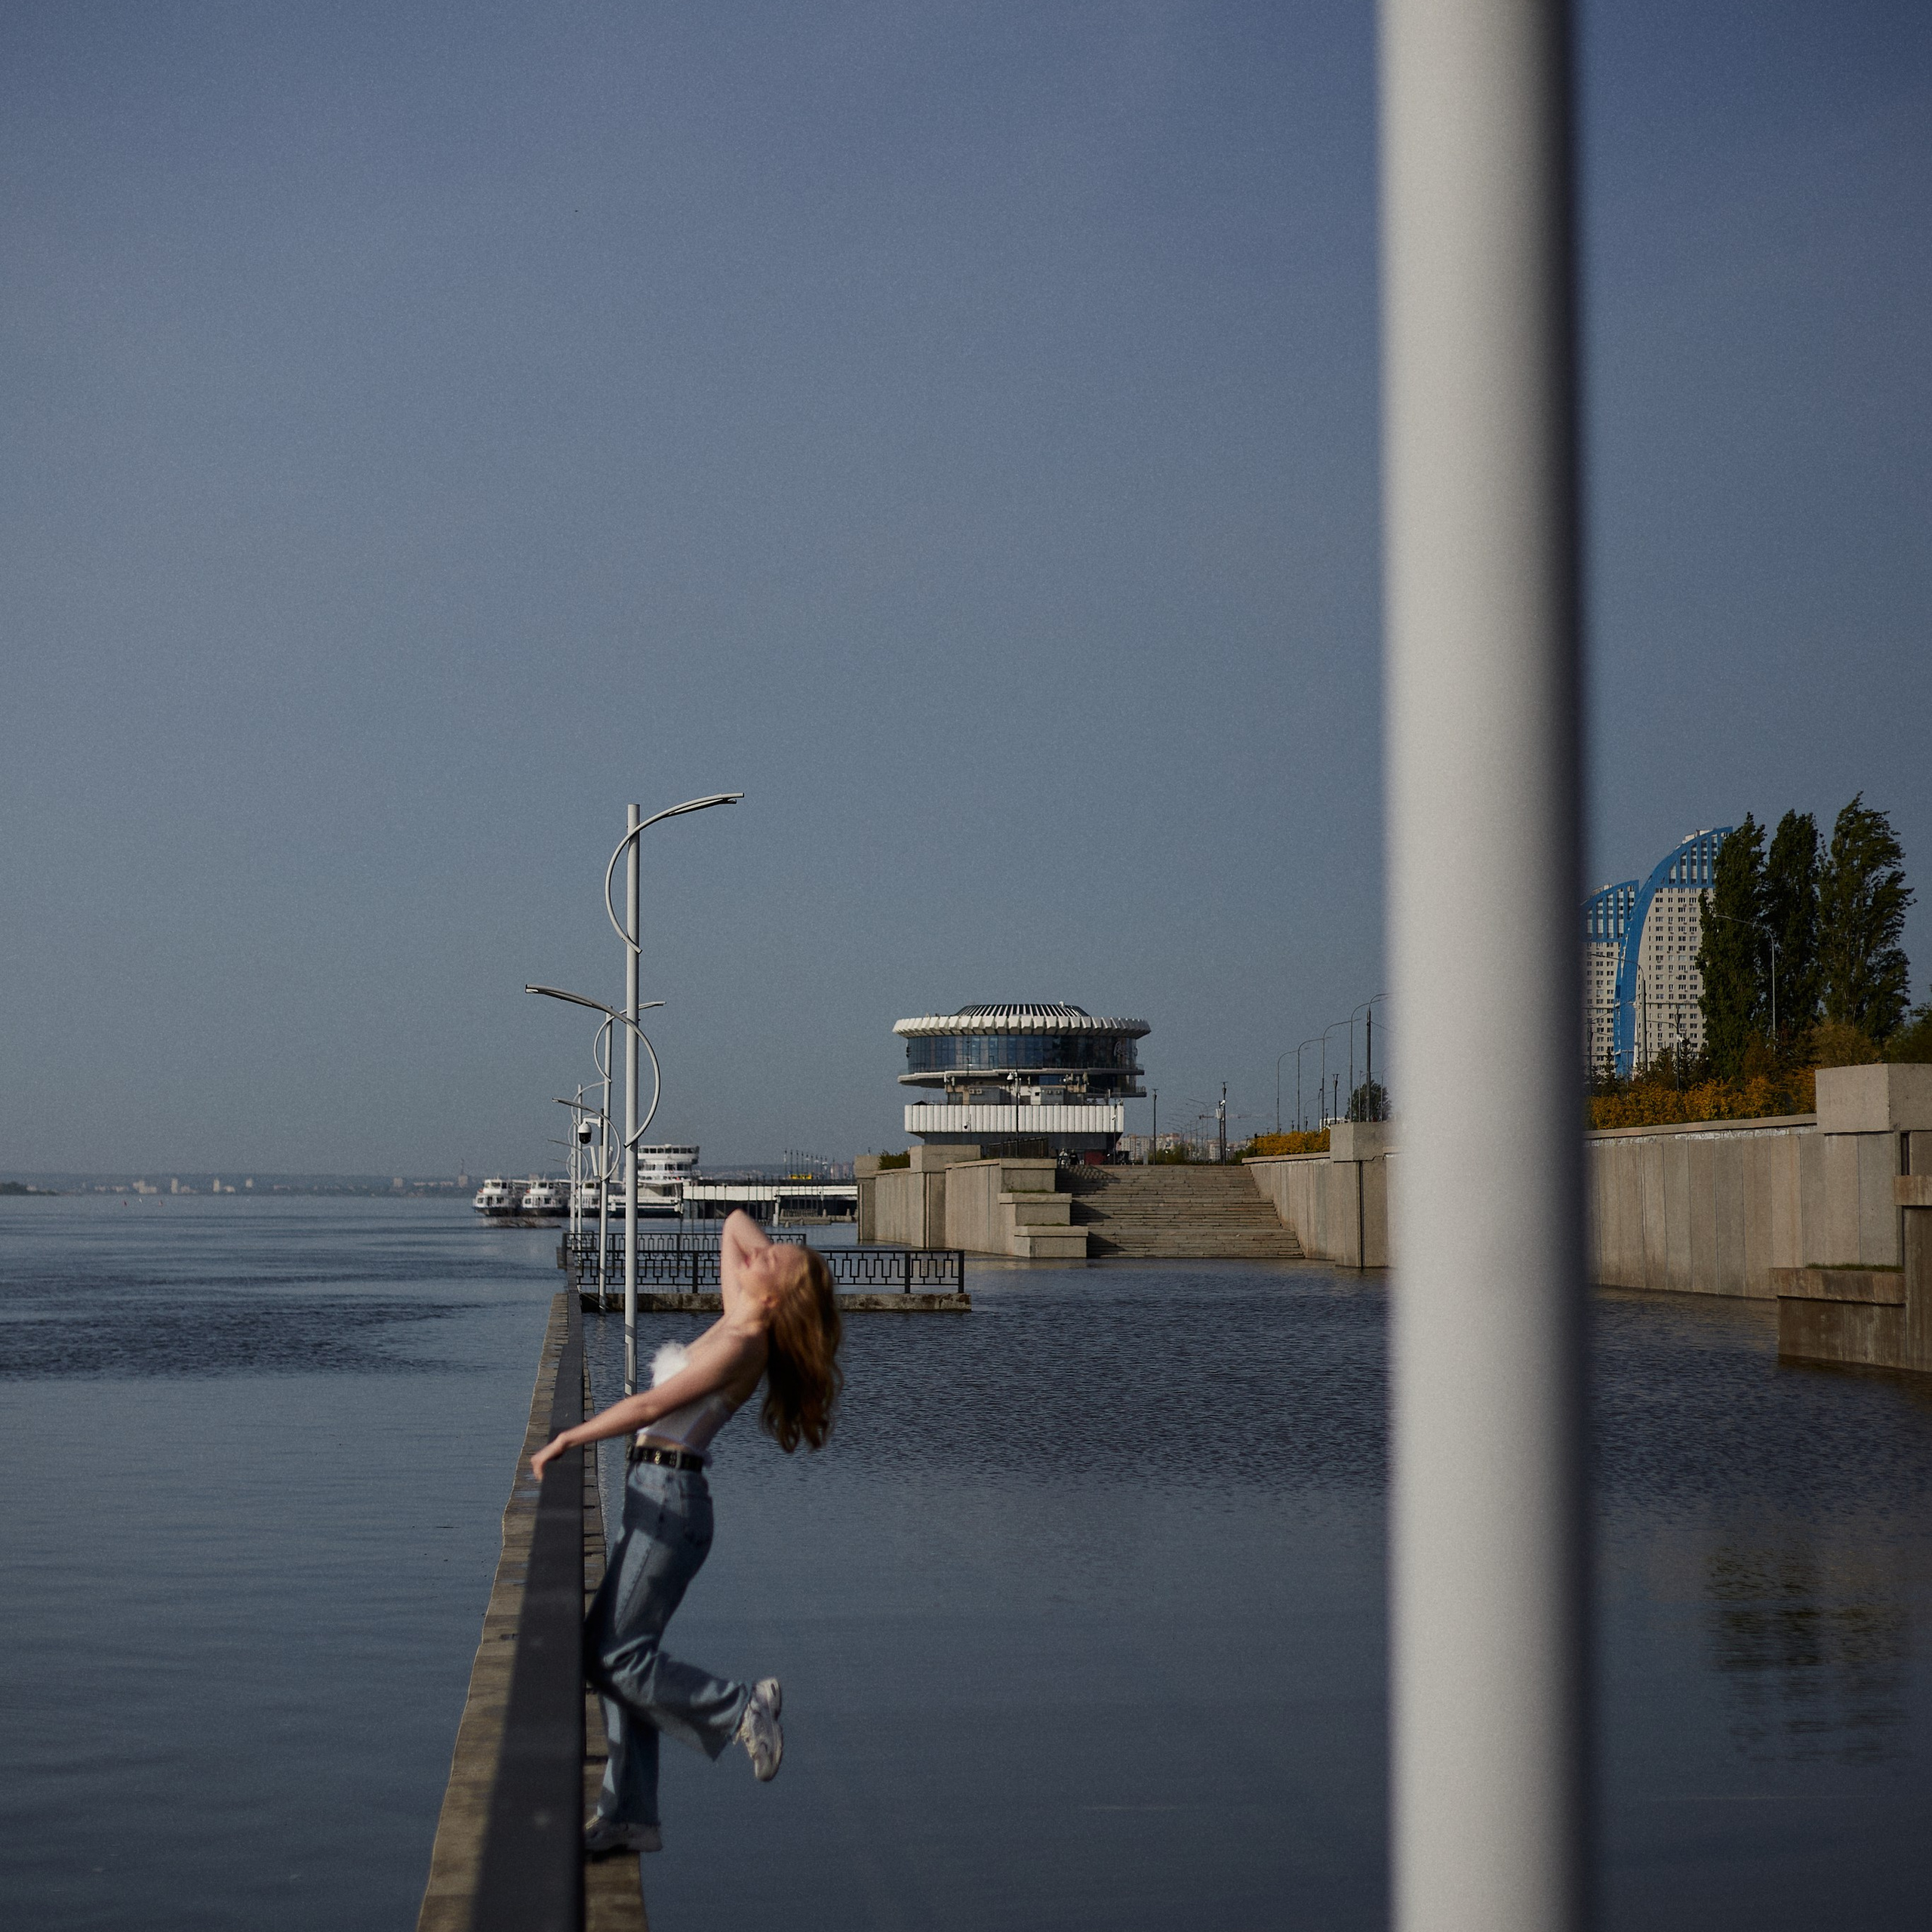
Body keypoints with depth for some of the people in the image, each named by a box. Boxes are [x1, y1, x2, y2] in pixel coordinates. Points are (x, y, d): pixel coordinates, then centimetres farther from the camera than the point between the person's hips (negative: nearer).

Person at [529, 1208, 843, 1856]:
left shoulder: (741, 1346, -15)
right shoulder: (737, 1322, 10)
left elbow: (648, 1406, -18)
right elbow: (734, 1225, 23)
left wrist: (563, 1441, -12)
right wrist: (777, 1259, 9)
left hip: (669, 1502, -9)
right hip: (652, 1500, 9)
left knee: (615, 1658, -10)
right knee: (613, 1653, 8)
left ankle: (741, 1707, 2)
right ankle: (627, 1815, 12)